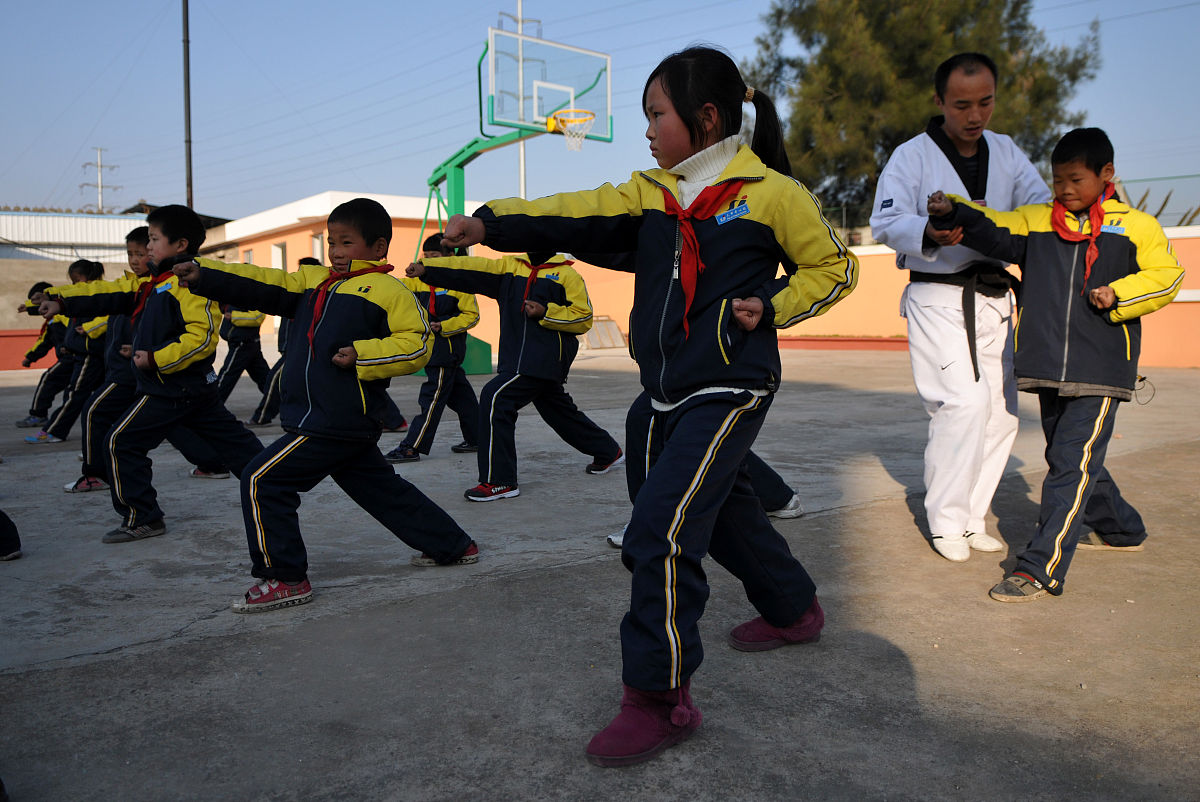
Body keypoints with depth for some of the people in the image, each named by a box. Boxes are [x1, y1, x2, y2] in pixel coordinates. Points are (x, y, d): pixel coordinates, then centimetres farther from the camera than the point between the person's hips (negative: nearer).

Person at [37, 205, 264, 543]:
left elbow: (202, 337, -24)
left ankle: (142, 518, 3)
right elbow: (111, 293, 14)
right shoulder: (155, 282, 16)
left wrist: (156, 359, -22)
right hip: (196, 387, 10)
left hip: (171, 388, -10)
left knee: (123, 441, -3)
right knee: (231, 439, 12)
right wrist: (61, 300, 6)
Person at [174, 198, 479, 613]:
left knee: (263, 481, -7)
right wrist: (202, 273, -3)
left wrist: (361, 354, -21)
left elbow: (416, 344, -13)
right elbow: (262, 287, 8)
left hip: (333, 423, -9)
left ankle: (284, 577, 2)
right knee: (382, 489, 18)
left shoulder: (389, 291, -7)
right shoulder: (313, 281, 16)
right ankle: (454, 545, 31)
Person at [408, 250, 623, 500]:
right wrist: (426, 267, -12)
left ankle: (500, 481, -13)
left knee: (496, 398, -19)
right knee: (560, 412, 20)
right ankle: (608, 452, 43)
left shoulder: (567, 275, -1)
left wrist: (545, 313, -15)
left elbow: (584, 318, -5)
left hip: (547, 358, -7)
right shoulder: (509, 266, 12)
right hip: (517, 358, 7)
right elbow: (470, 268, -1)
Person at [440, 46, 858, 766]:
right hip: (666, 389, 7)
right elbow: (579, 217, -3)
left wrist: (770, 307, -11)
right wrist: (492, 224, -13)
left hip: (731, 389, -7)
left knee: (661, 530, -16)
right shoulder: (650, 192, 9)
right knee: (723, 508, 21)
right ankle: (794, 609, 46)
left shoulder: (772, 193, -6)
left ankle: (659, 699, -4)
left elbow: (834, 268, 4)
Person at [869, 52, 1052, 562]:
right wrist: (930, 233, -36)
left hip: (993, 299, 6)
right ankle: (946, 520, -3)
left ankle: (971, 517, 20)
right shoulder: (912, 156, -4)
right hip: (937, 297, -6)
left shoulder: (1005, 153, 12)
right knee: (966, 402, -19)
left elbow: (1043, 206, 12)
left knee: (1000, 413, 6)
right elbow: (885, 222, -16)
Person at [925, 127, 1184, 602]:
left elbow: (1165, 275, 4)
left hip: (1100, 371, -5)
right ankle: (1121, 529, 41)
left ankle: (1041, 568, -12)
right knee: (1067, 459, 18)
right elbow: (993, 232, -2)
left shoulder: (1136, 227, 6)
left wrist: (1118, 294, -13)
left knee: (1073, 465, -11)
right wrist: (953, 213, -20)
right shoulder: (1036, 222, 11)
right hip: (1047, 368, 5)